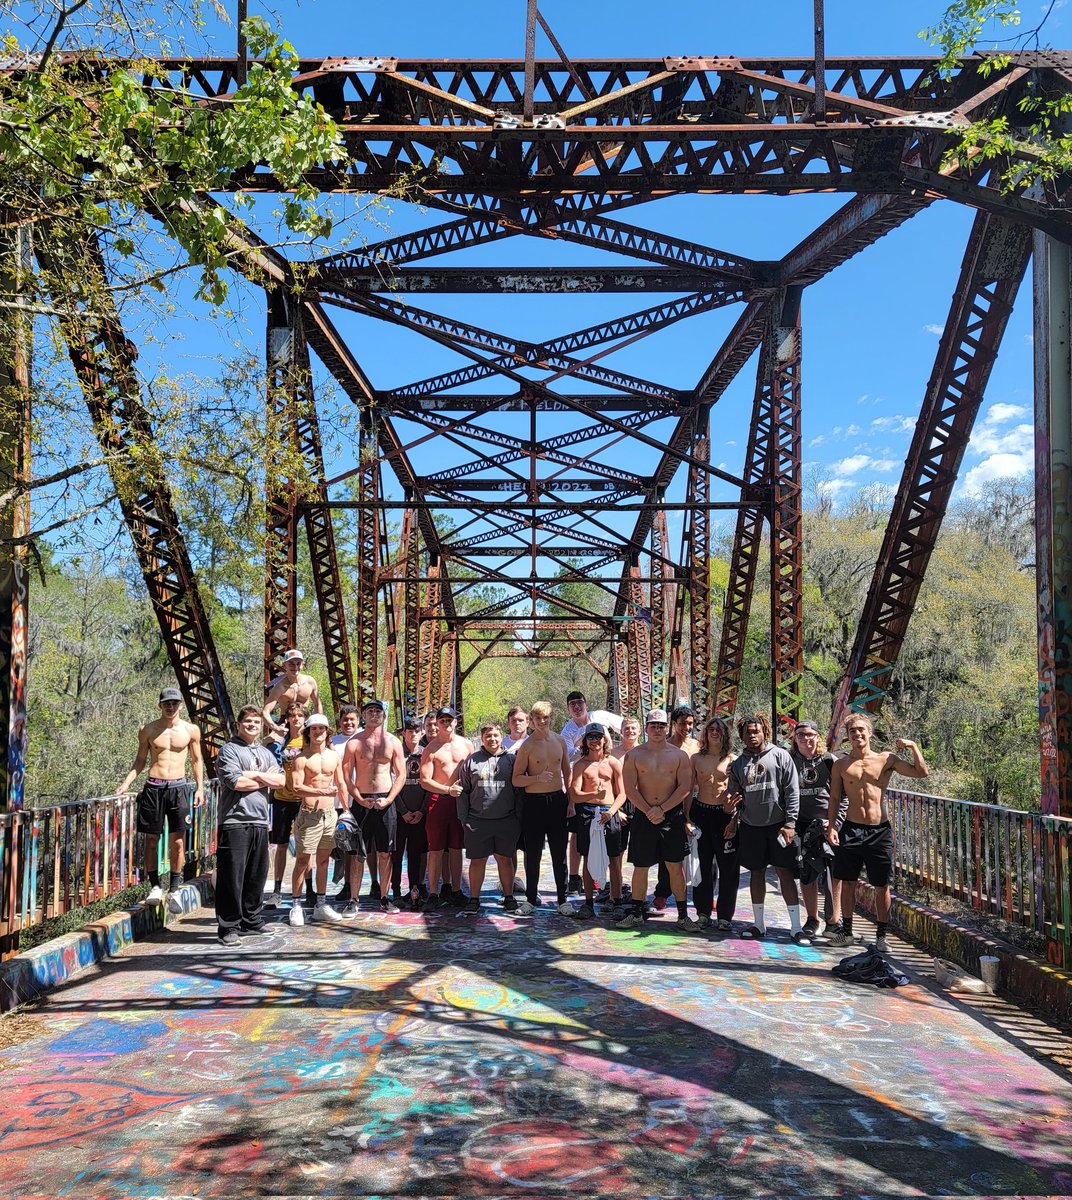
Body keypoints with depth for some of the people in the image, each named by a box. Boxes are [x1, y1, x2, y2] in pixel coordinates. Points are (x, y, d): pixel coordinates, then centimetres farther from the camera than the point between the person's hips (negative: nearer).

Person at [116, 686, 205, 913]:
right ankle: (155, 887, 13)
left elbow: (196, 760, 13)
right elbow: (140, 760, 12)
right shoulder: (147, 729, 5)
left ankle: (174, 890, 5)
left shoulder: (191, 730, 5)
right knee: (151, 839, 3)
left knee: (177, 841, -1)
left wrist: (200, 788, 5)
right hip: (153, 787, 0)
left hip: (178, 787, 0)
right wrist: (126, 783, 0)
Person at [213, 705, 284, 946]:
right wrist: (266, 779, -2)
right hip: (234, 821, -6)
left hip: (260, 821, 6)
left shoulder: (265, 753, 19)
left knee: (257, 874, 11)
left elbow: (280, 780, 6)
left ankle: (250, 920, 23)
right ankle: (228, 927, 1)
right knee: (232, 876, -6)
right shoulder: (229, 750, -1)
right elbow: (236, 782, -15)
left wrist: (254, 775, -8)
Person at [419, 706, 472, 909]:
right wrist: (448, 790, -17)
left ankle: (456, 891, 17)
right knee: (436, 850, -2)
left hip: (460, 800, 3)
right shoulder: (431, 749, -1)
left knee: (456, 849, 9)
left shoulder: (466, 745, 8)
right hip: (438, 800, -3)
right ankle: (433, 894, 2)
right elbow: (424, 780, -6)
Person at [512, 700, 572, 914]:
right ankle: (531, 898, 16)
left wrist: (571, 801, 11)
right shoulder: (527, 746, -5)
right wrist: (538, 778, -22)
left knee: (559, 853, 5)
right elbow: (516, 779, -7)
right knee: (533, 853, 4)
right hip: (534, 802, -3)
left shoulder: (560, 741, 7)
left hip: (558, 800, 3)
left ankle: (562, 899, 11)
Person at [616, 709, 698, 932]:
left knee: (676, 867, 3)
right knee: (640, 867, 5)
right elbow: (629, 788, -3)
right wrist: (648, 811, -13)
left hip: (672, 815, 0)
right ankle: (637, 913, 18)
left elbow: (685, 787, -4)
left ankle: (683, 915, 11)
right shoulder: (634, 755, 4)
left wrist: (661, 809, -13)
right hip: (643, 816, 0)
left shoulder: (679, 755, 4)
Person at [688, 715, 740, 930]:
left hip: (725, 814, -1)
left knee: (728, 867, 0)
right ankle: (703, 912, 16)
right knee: (703, 865, 6)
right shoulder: (697, 758, 9)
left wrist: (734, 820, -7)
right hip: (701, 812, 2)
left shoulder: (732, 760, 4)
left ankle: (725, 915, 9)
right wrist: (687, 818, 1)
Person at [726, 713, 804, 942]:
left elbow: (792, 790, -5)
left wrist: (790, 823, -11)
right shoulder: (738, 763, 10)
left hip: (778, 825, -4)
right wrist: (731, 807, -8)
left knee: (785, 872, -3)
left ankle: (796, 927, 1)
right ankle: (759, 923, 19)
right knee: (756, 872, 10)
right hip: (750, 827, 4)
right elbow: (735, 795, 16)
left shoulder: (780, 755, -1)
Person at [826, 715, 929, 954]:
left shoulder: (886, 759, 2)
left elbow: (922, 772, -1)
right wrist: (831, 826, -2)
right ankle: (845, 931, 21)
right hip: (851, 829, 1)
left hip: (879, 830, -1)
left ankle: (881, 936, 15)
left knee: (881, 886, 4)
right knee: (848, 882, 8)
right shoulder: (841, 765, 4)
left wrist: (913, 746, -10)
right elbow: (835, 799, 7)